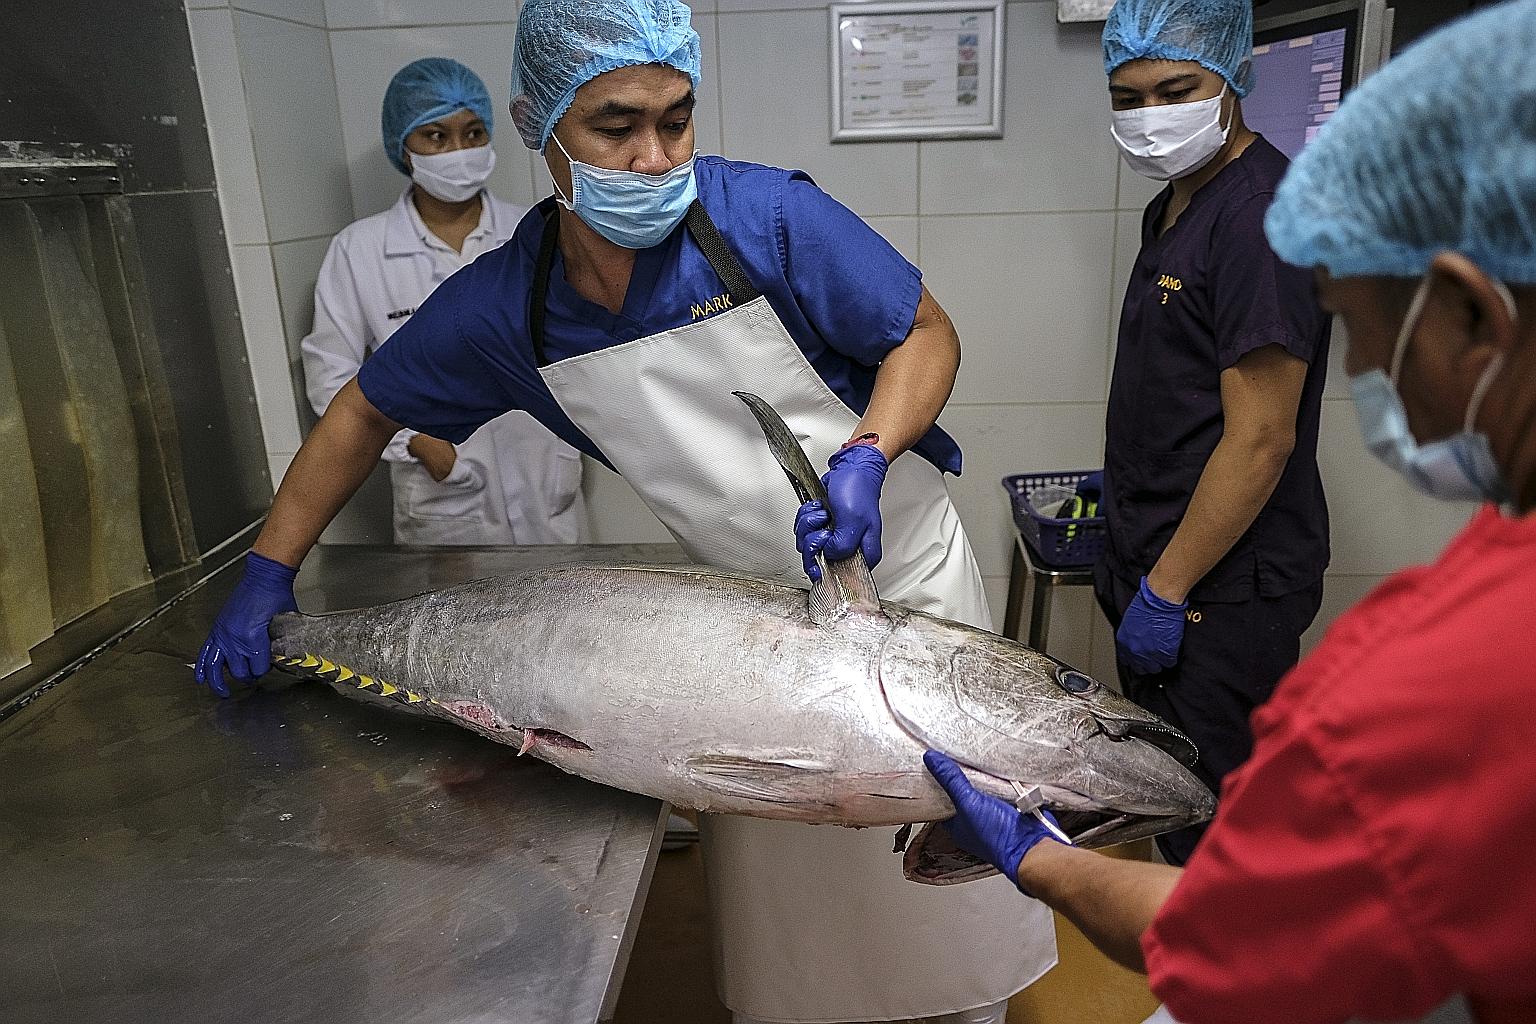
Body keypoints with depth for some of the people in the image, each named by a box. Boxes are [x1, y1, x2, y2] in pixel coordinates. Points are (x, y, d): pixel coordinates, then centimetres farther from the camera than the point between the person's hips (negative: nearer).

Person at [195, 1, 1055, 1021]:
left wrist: (865, 458, -27)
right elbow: (365, 411, 4)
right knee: (772, 868, 15)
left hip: (900, 568, -2)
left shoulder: (768, 216, -20)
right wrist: (268, 573, 2)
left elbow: (928, 333, -9)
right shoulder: (503, 306, -10)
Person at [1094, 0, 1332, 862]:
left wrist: (1166, 591, -17)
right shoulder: (1174, 206, 12)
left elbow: (1260, 439, -22)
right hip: (1159, 568, 10)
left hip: (1221, 593, -9)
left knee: (1210, 829, 5)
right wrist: (1133, 564, 17)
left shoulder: (1264, 212, -18)